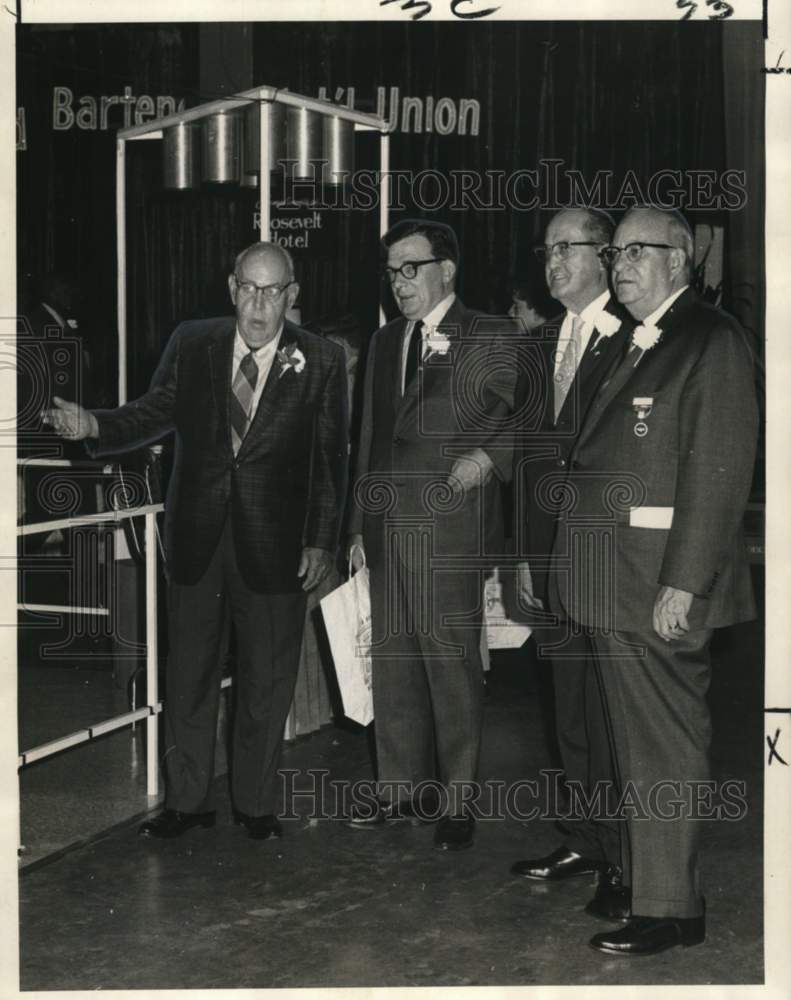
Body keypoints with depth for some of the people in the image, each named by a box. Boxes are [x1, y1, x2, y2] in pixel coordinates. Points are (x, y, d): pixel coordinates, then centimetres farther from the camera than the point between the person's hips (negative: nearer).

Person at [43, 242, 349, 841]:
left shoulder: (321, 362, -5)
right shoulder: (192, 345, 1)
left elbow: (331, 458, -2)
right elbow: (155, 413, 7)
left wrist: (322, 542, -4)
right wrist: (94, 425, -12)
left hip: (273, 543, -2)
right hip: (196, 537, 2)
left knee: (267, 679, 8)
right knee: (189, 673, 11)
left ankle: (256, 803, 25)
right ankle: (188, 800, 26)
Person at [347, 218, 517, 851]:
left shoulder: (488, 341, -2)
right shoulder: (384, 343, 17)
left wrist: (489, 454, -16)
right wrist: (360, 526, 16)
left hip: (451, 526, -6)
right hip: (388, 526, 6)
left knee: (452, 663, -1)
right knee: (393, 660, 10)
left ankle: (457, 802, 10)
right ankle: (402, 788, 22)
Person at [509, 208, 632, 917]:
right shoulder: (546, 341, 16)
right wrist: (527, 553, 13)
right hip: (554, 559, 7)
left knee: (615, 713, -2)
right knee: (572, 708, 14)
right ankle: (584, 840, 27)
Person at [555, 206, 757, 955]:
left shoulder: (711, 340, -10)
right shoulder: (630, 345, 16)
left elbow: (718, 468, -17)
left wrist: (683, 581, -21)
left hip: (661, 581, -8)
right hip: (613, 580, 8)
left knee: (665, 739, -1)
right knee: (634, 736, 17)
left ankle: (669, 906, 8)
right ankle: (638, 871, 31)